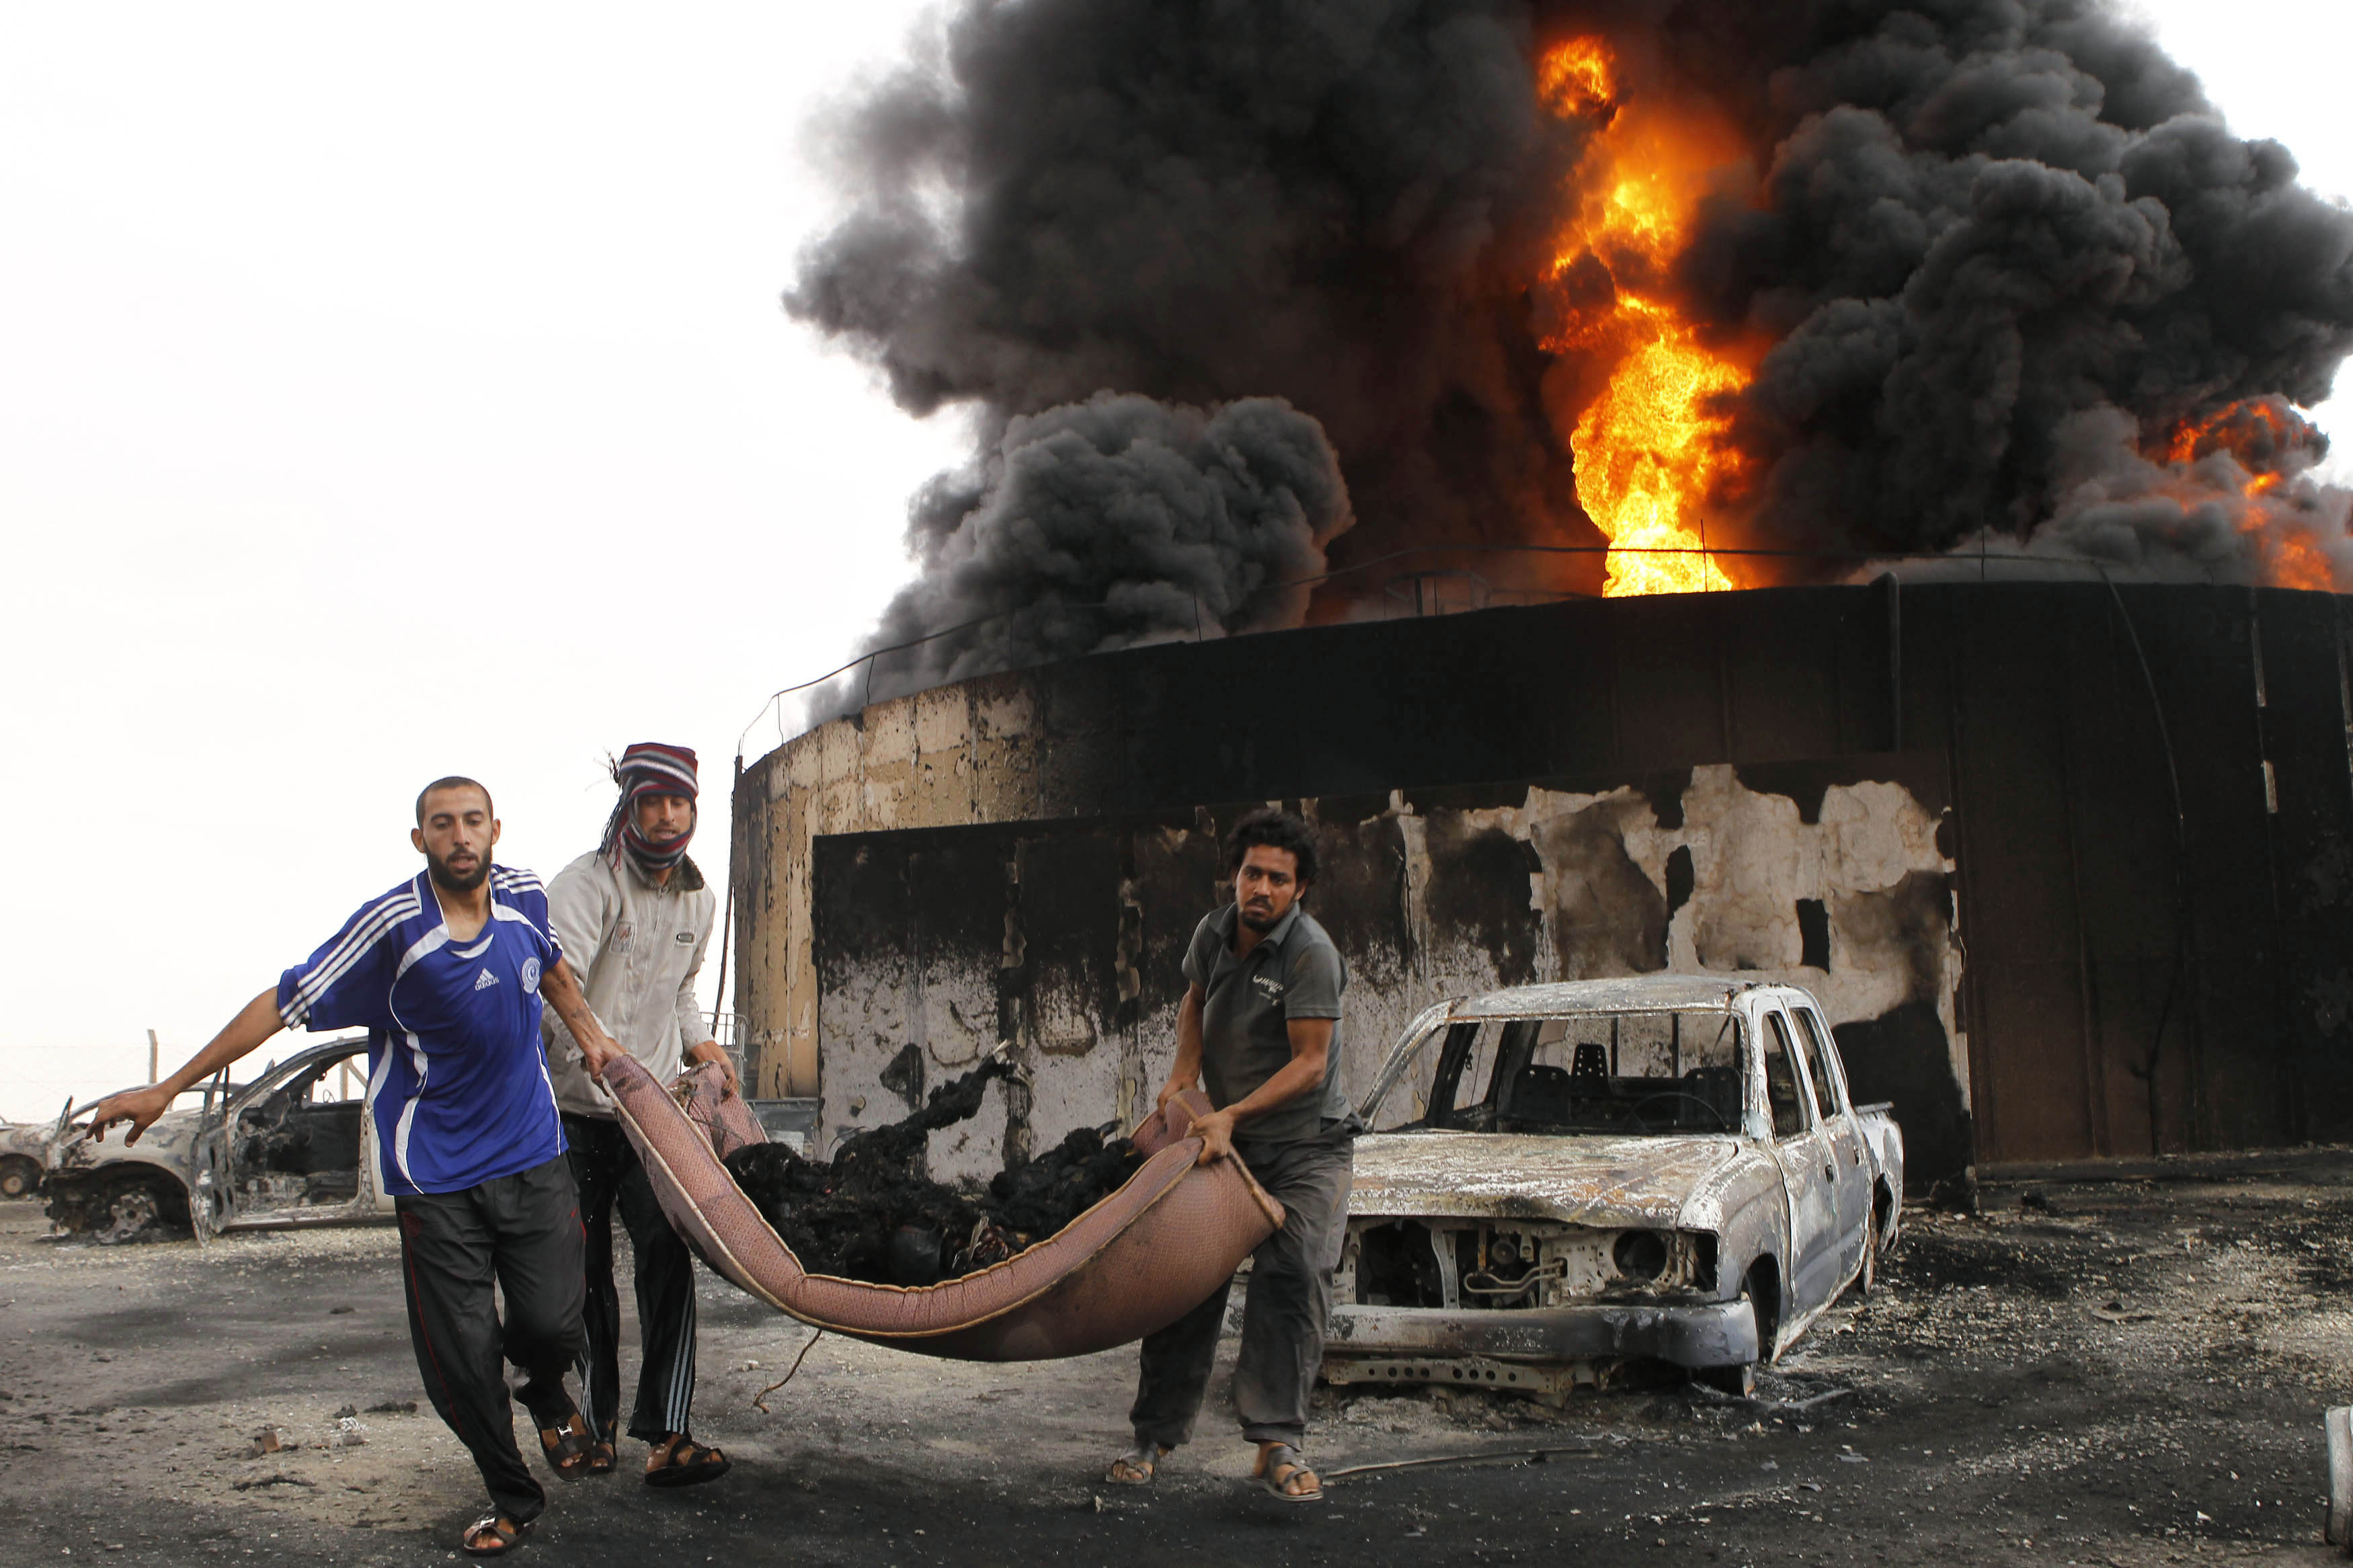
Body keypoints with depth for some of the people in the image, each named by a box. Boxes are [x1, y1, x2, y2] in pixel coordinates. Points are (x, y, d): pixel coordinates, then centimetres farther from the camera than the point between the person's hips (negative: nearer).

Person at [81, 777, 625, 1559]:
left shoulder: (522, 895, -2)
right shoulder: (394, 923, -15)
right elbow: (287, 1002, -11)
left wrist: (589, 1034, 16)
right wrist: (167, 1090, -8)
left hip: (532, 1156, 3)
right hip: (436, 1170, -3)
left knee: (551, 1322, -5)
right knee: (460, 1356, -2)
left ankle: (548, 1395, 33)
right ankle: (511, 1499, 22)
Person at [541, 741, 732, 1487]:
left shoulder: (698, 899, 10)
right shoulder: (586, 884, -12)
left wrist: (696, 1042, 8)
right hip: (575, 1110, -4)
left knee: (668, 1257, -10)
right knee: (585, 1272, 6)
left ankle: (665, 1433, -11)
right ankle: (593, 1422, 23)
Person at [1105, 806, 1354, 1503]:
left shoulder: (1310, 952, -19)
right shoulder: (1213, 931, 0)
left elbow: (1310, 1064, -21)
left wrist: (1231, 1114, -28)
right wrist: (1185, 1069, 6)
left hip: (1306, 1142, -5)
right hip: (1228, 1141, 5)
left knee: (1292, 1276, -20)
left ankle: (1278, 1444, -17)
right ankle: (1156, 1434, 8)